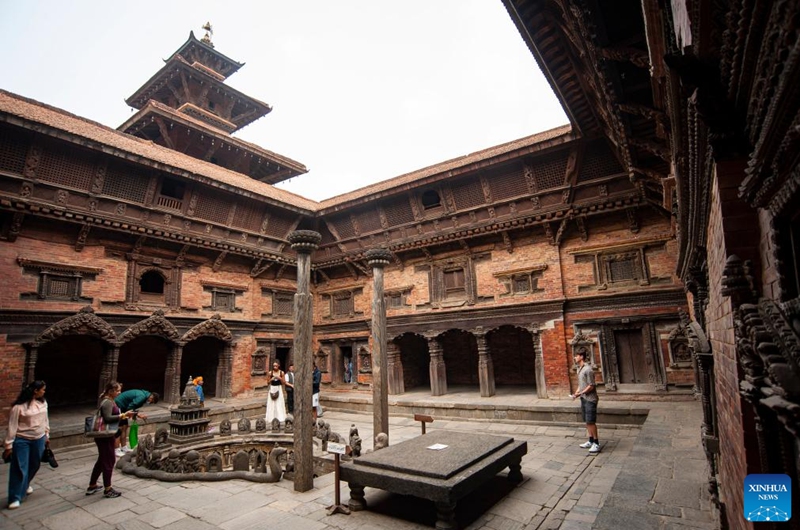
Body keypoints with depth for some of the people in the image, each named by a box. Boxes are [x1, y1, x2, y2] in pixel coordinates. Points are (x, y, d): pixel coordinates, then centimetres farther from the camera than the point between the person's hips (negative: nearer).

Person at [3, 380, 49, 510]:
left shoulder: (43, 403, 1)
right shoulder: (18, 407, -17)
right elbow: (12, 426, -13)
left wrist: (47, 435, 15)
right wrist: (8, 445, -11)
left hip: (39, 439, 5)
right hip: (22, 440, -5)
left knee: (34, 465, 18)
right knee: (20, 469, -2)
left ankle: (26, 484, 45)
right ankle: (15, 498, 9)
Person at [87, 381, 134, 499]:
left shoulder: (109, 401, 11)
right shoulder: (107, 402, -20)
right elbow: (107, 418, -30)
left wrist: (123, 416, 8)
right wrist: (123, 415, -28)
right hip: (105, 437, -10)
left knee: (102, 460, 20)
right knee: (109, 461, 1)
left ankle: (92, 486, 32)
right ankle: (107, 490, 11)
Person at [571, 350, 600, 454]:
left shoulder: (588, 369, -18)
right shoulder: (579, 369, 11)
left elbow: (591, 386, -18)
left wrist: (580, 393, -18)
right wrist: (576, 393, 5)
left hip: (590, 399, -9)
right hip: (583, 398, 9)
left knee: (591, 421, -4)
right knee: (587, 421, 14)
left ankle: (596, 443, 6)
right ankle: (591, 441, 24)